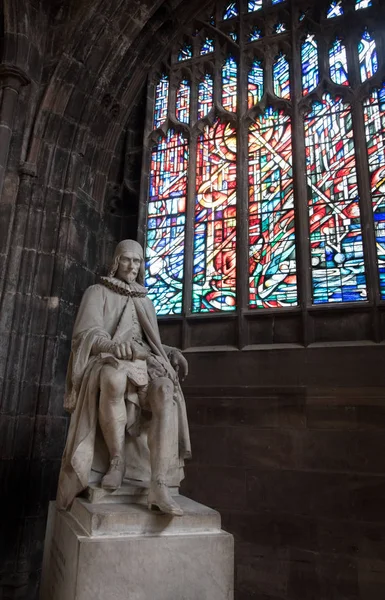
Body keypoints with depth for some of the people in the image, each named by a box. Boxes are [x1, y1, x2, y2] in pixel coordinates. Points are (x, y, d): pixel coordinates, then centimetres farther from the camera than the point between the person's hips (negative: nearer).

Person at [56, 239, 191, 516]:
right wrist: (113, 345, -28)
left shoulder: (146, 301, 26)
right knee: (115, 379, -43)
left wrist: (171, 352, 3)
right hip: (107, 362, -3)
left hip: (142, 363, 4)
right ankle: (116, 460, -24)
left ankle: (159, 486, -40)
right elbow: (86, 334, -6)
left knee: (166, 390, -33)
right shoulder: (97, 292, 11)